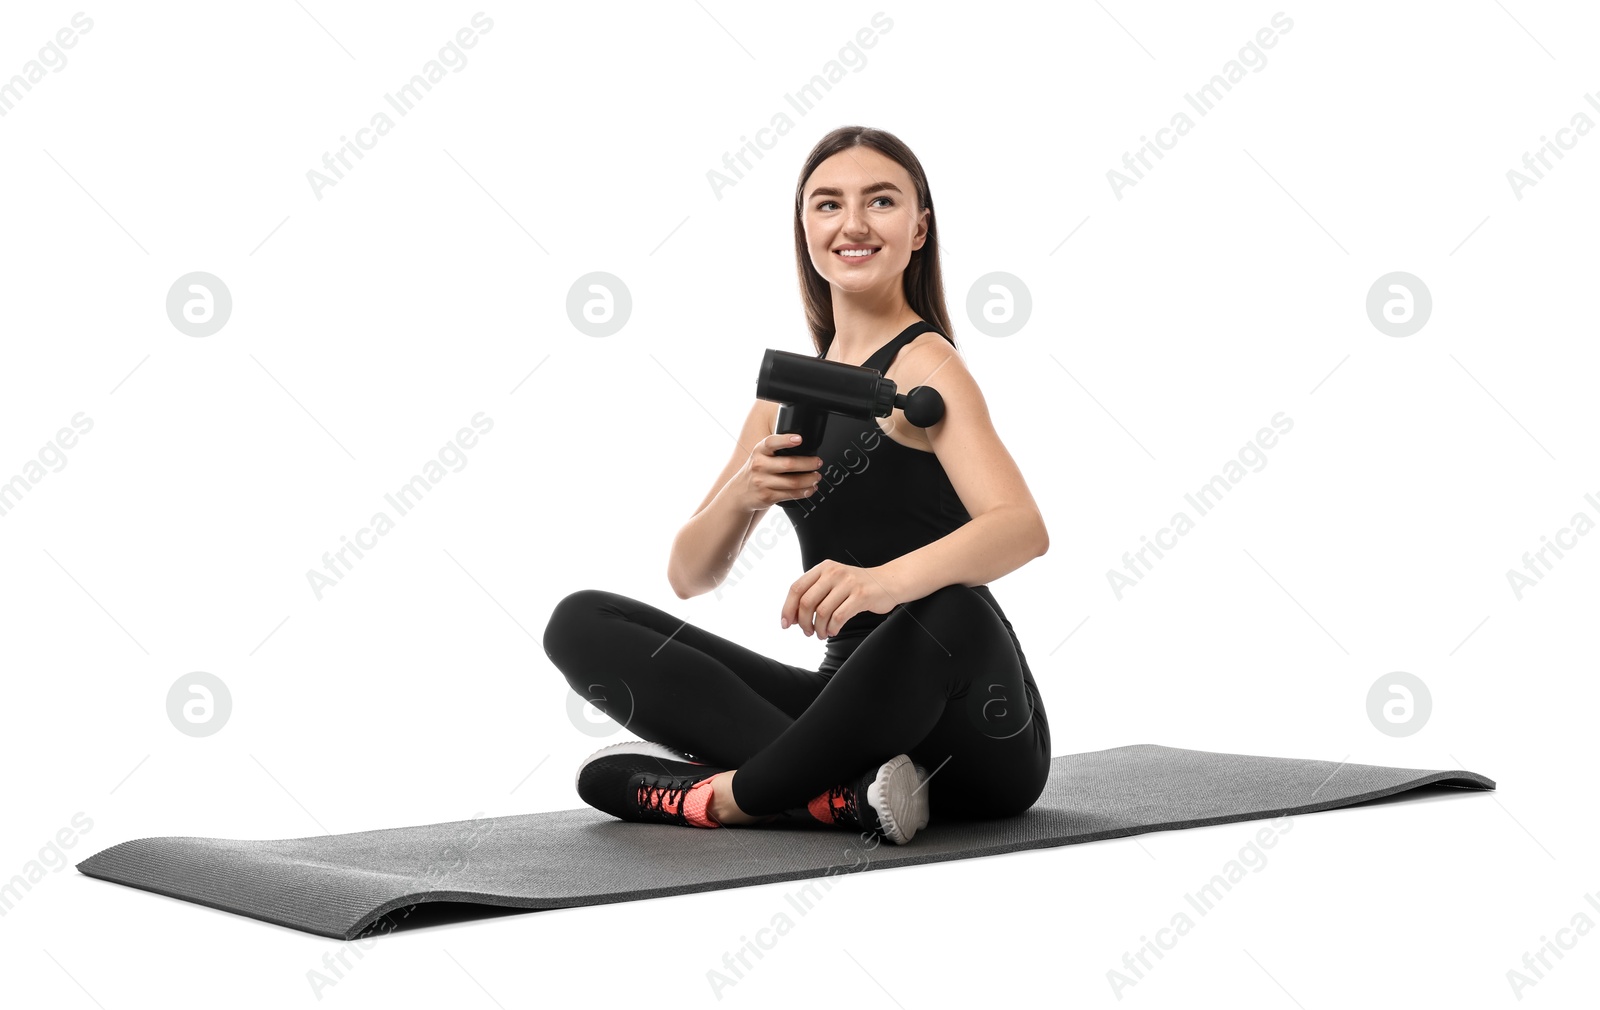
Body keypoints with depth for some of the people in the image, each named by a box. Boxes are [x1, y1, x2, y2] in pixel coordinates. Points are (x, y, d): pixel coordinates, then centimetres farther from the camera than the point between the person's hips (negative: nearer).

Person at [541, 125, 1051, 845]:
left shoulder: (923, 364, -8)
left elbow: (1023, 527, -26)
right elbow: (689, 575, 10)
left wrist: (886, 579, -46)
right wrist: (743, 493, -12)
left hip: (978, 739, -6)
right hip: (853, 699, 6)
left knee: (950, 612, -40)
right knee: (581, 623, -3)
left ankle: (725, 796, -18)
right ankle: (843, 790, -20)